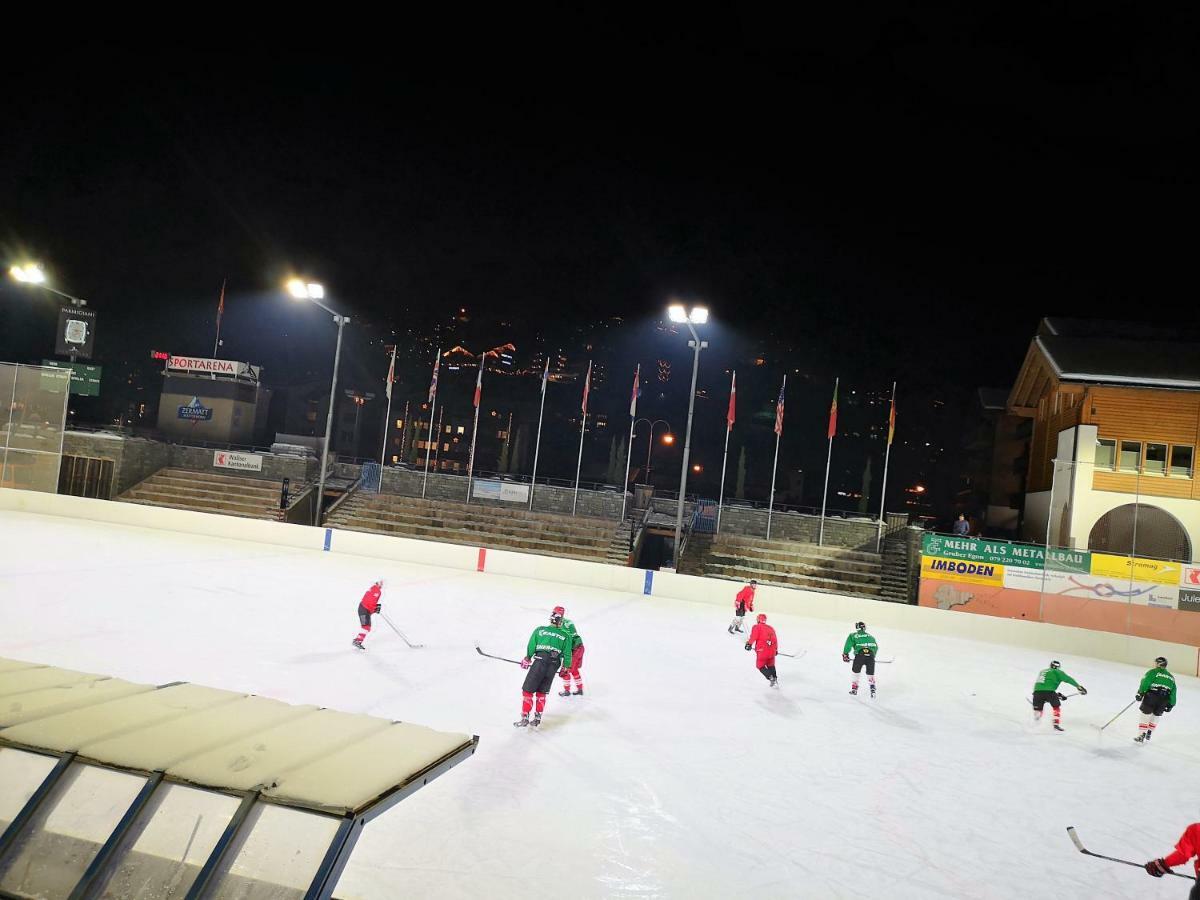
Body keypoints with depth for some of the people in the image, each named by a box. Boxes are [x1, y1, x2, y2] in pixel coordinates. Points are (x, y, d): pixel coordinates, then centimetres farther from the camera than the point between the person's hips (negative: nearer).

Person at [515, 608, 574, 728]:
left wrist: (527, 659, 22)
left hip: (539, 662, -3)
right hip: (553, 666, 3)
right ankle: (537, 718, 18)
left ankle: (525, 718, 5)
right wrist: (565, 667, 24)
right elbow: (567, 654, 10)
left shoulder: (540, 630, 6)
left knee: (527, 690, 8)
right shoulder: (566, 636, 9)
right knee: (541, 692, 18)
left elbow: (531, 647, 8)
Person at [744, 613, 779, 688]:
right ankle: (775, 679, 20)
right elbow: (775, 639, 21)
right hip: (772, 650, 6)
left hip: (762, 650, -6)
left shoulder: (757, 627, 1)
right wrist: (776, 649, 31)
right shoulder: (771, 628, 18)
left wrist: (749, 643, -5)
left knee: (760, 665, 10)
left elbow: (754, 636, -14)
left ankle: (770, 677, -6)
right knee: (771, 665, 25)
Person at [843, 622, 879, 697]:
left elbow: (848, 644, 3)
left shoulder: (853, 635, 18)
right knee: (870, 673, 15)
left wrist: (845, 654, 8)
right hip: (871, 655, 2)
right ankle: (872, 688, -4)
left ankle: (854, 688, 26)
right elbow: (876, 647, 29)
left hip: (860, 655, -2)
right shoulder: (870, 637, 28)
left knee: (856, 671, 21)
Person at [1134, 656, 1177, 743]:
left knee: (1145, 715, 3)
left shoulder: (1153, 672, 5)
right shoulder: (1171, 677, 23)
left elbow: (1145, 683, -9)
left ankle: (1141, 736, 1)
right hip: (1163, 700, 5)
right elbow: (1173, 692, 19)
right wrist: (1171, 704, 19)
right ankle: (1148, 736, 20)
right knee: (1155, 716, 19)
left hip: (1151, 696, -5)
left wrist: (1140, 693, -11)